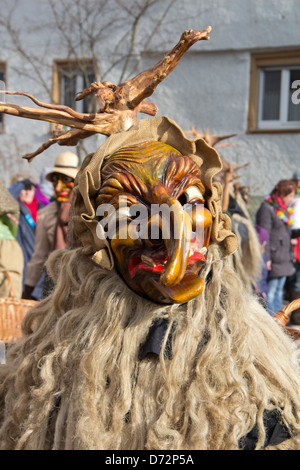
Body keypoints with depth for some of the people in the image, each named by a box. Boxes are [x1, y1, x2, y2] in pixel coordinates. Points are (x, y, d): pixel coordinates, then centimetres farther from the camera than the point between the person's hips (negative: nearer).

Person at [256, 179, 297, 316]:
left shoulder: (285, 209, 17)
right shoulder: (267, 208, -10)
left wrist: (290, 256, 19)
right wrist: (266, 258, -17)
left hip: (284, 259, 9)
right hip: (273, 260, -9)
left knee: (279, 291, 13)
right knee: (271, 292, -6)